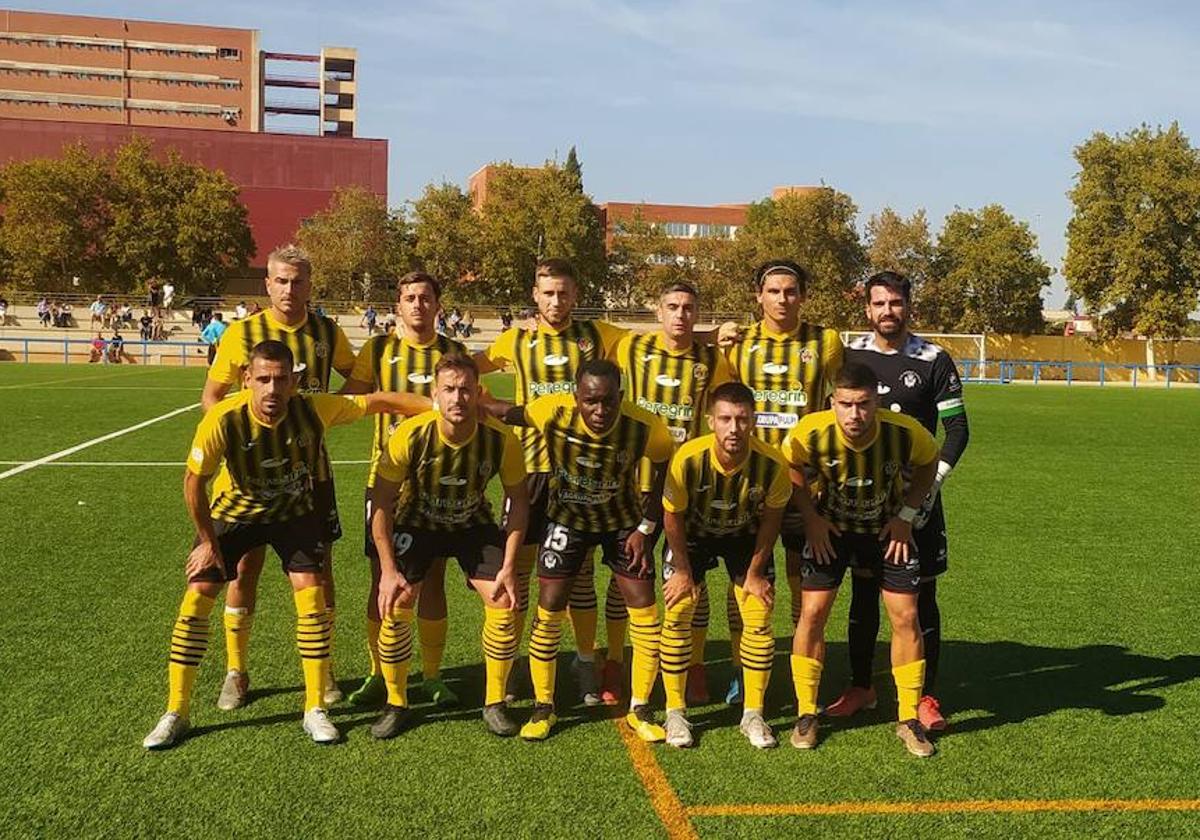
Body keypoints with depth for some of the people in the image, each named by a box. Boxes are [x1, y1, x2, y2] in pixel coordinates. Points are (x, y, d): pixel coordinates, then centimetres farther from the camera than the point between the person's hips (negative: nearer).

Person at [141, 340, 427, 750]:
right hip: (232, 512, -1)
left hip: (294, 511, 1)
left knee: (311, 593, -11)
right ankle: (176, 712, 8)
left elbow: (377, 400, -19)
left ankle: (315, 709, 4)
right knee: (196, 598, -7)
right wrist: (208, 541, -10)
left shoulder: (313, 409, -29)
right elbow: (194, 480, -18)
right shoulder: (223, 420, -32)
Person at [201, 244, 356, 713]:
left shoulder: (328, 333, 0)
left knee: (318, 565, 6)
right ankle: (236, 673, 19)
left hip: (311, 466, 2)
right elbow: (211, 396, 1)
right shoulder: (242, 333, -6)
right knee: (245, 566, 3)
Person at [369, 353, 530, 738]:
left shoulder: (501, 439, -26)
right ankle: (396, 704, 8)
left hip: (473, 525, 1)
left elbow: (518, 499, -10)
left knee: (504, 605, -11)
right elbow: (381, 503, -18)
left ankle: (494, 704, 10)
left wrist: (509, 567, -15)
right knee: (394, 608, -14)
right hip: (417, 523, -1)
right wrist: (389, 570, -21)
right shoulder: (411, 435, -29)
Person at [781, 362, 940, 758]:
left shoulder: (906, 432, -29)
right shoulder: (810, 432, -30)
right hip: (830, 527, 0)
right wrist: (811, 517, -10)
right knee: (812, 612, -7)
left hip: (888, 528, 0)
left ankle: (908, 719, 12)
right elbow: (791, 465, -6)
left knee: (905, 617, -4)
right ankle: (806, 714, 9)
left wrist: (907, 515, -9)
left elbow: (928, 462, -4)